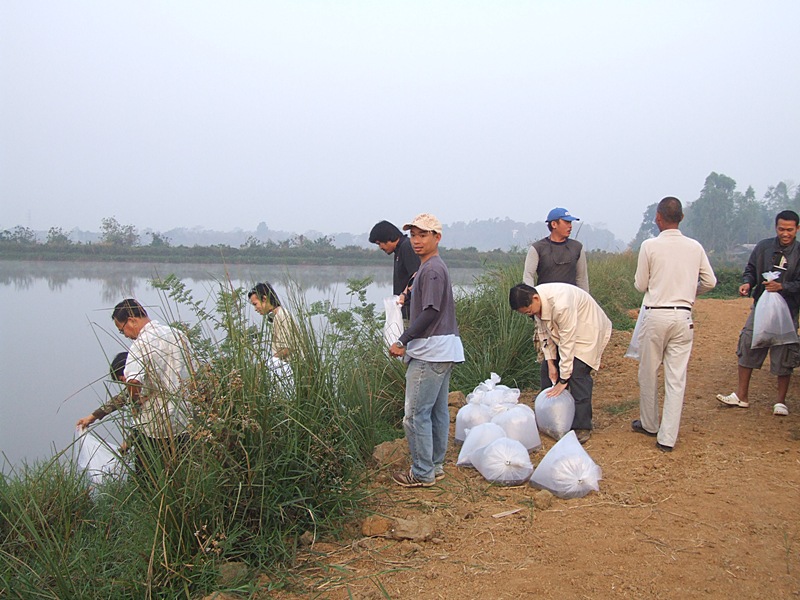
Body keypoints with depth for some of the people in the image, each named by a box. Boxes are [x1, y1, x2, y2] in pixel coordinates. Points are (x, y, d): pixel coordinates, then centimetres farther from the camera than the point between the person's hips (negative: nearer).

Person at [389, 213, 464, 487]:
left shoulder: (431, 270, -15)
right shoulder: (434, 267, 17)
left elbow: (430, 312, -20)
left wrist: (402, 341, -16)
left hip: (430, 352, -11)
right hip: (442, 350, 11)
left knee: (416, 414, -6)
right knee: (437, 411, 15)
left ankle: (422, 473, 2)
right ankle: (436, 465, 24)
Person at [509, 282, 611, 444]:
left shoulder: (561, 304, -39)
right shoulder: (534, 301, -15)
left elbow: (567, 344, -33)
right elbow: (543, 331, -1)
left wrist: (563, 380, -26)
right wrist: (550, 363, -5)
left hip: (588, 329, -8)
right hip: (561, 329, 8)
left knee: (578, 373, -18)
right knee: (554, 373, 5)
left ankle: (582, 427, -12)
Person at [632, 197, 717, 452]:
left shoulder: (650, 246, -8)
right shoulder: (695, 247, 1)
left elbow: (640, 285, -2)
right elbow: (710, 282, 7)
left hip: (655, 315, -3)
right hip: (683, 317, 3)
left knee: (648, 373, 14)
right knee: (676, 377, 4)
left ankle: (649, 424, 29)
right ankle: (667, 437, 4)